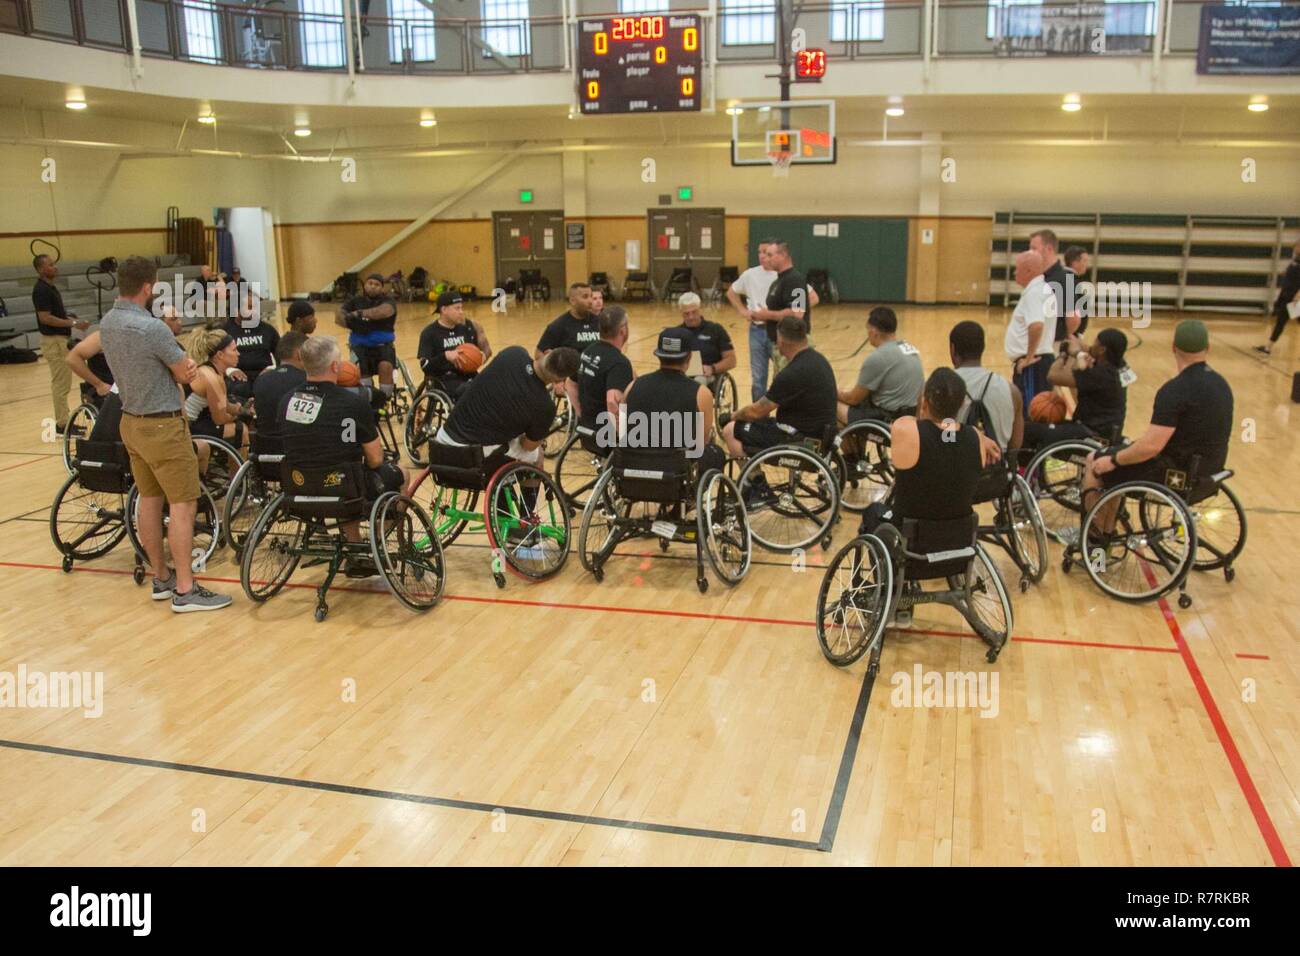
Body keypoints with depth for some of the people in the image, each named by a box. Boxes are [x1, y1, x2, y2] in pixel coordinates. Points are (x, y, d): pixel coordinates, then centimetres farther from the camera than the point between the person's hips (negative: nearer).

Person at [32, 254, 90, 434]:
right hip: (53, 341, -10)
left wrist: (68, 316, 10)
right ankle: (62, 424, -1)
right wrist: (73, 323, -23)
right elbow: (45, 318, -24)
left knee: (62, 383, 13)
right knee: (60, 383, -6)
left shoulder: (50, 287, 13)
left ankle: (64, 421, 19)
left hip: (60, 340, 10)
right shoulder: (41, 290, -17)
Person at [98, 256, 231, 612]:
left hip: (131, 421, 9)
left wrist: (181, 365, -7)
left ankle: (161, 577, 24)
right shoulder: (152, 328, -24)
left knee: (149, 499, 15)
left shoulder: (107, 323, 4)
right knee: (183, 503, -4)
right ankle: (185, 590, -3)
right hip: (162, 426, -9)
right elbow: (187, 373, -12)